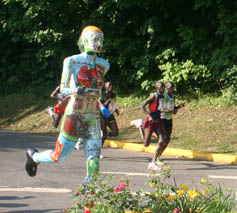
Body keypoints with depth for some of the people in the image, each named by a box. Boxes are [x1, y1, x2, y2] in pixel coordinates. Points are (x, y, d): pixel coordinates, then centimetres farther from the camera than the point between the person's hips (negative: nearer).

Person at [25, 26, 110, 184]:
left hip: (93, 116, 4)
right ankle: (34, 156, 33)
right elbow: (63, 89, -2)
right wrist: (75, 91, -20)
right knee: (59, 157, 3)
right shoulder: (72, 61, -4)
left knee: (94, 160, -6)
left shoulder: (103, 65, 9)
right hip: (74, 113, -4)